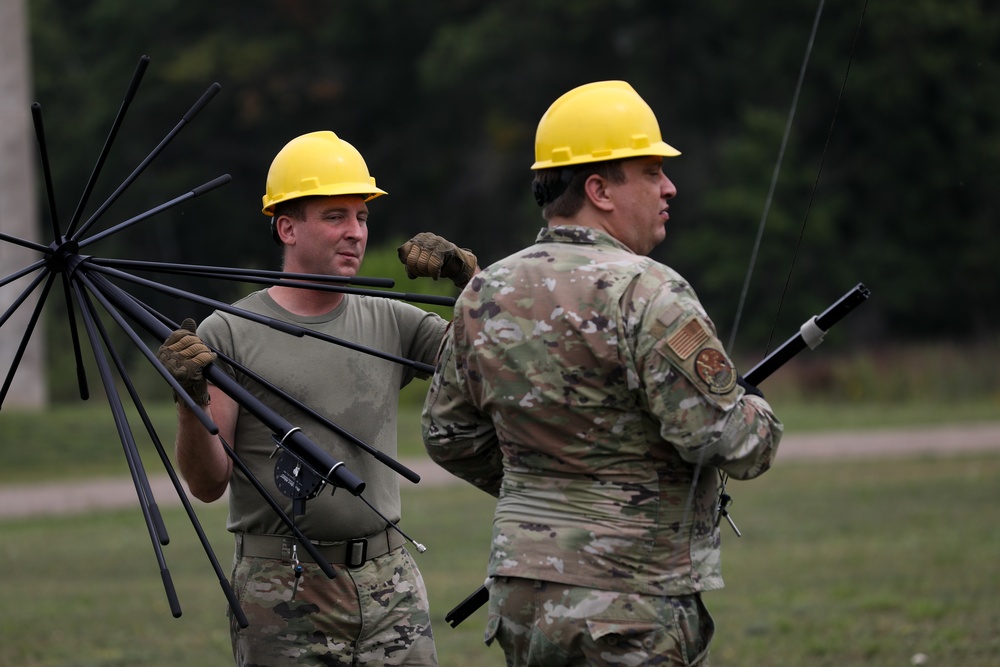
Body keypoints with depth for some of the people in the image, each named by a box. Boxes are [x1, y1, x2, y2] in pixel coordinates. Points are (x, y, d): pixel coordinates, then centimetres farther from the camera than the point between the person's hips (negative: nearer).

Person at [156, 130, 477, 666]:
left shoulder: (391, 324, 10)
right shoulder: (229, 334, -2)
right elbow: (208, 485, -3)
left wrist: (466, 277, -4)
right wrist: (191, 404, -21)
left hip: (390, 584, 4)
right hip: (281, 592, -3)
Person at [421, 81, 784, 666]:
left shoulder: (485, 294, 8)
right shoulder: (646, 294, -16)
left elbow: (448, 435, 17)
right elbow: (731, 441, -18)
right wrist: (757, 412, 5)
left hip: (519, 596, 7)